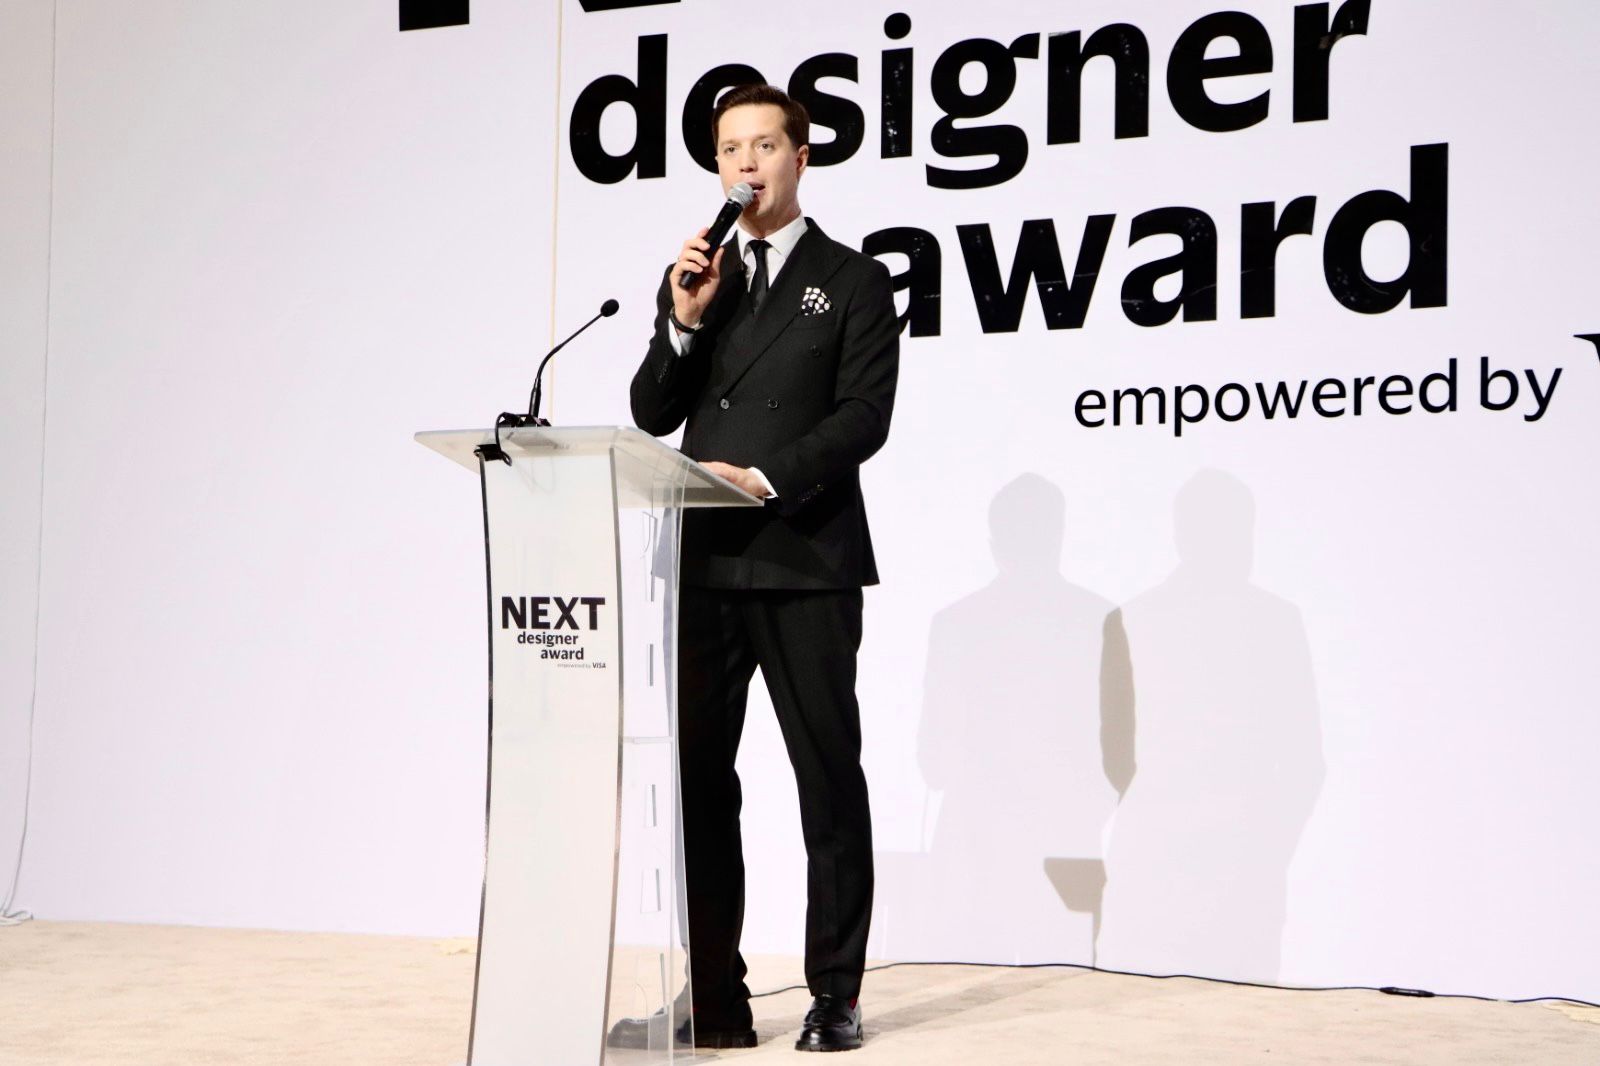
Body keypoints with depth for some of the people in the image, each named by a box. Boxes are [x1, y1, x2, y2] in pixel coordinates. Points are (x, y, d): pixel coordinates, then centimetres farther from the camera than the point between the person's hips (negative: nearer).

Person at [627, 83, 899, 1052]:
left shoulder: (854, 282, 3)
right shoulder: (693, 278, 16)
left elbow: (863, 419, -7)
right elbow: (652, 415, 10)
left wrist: (766, 477, -18)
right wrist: (685, 319, -4)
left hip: (805, 563, -4)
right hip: (704, 564, 4)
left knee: (830, 780, 1)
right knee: (696, 779, 3)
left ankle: (838, 996, 8)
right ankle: (715, 999, 8)